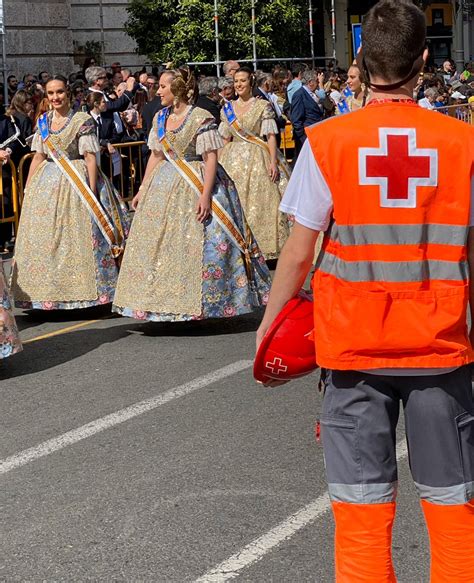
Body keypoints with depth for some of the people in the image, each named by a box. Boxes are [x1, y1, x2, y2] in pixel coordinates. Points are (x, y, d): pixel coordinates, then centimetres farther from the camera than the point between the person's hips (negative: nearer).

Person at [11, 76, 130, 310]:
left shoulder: (83, 121, -6)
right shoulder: (43, 121, 10)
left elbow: (90, 158, -10)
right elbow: (38, 156, 14)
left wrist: (92, 191, -16)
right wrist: (27, 189, 11)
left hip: (76, 183, -5)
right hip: (46, 183, 6)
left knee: (77, 238, -3)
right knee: (44, 239, 6)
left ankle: (82, 291, 4)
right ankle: (48, 290, 15)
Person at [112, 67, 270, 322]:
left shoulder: (201, 118, -11)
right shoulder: (160, 118, 10)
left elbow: (211, 159, -14)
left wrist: (205, 195, -22)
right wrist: (143, 189, 12)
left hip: (196, 185, -7)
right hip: (164, 185, 7)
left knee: (197, 244, -5)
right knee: (159, 244, 6)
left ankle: (202, 304, 4)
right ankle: (168, 302, 13)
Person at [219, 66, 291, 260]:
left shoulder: (263, 106, -2)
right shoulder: (227, 108, 11)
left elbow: (271, 136, -6)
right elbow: (225, 139, 14)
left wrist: (273, 162, -16)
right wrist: (219, 163, 8)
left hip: (258, 160, -4)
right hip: (234, 160, 4)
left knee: (260, 204, -5)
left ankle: (263, 248, 2)